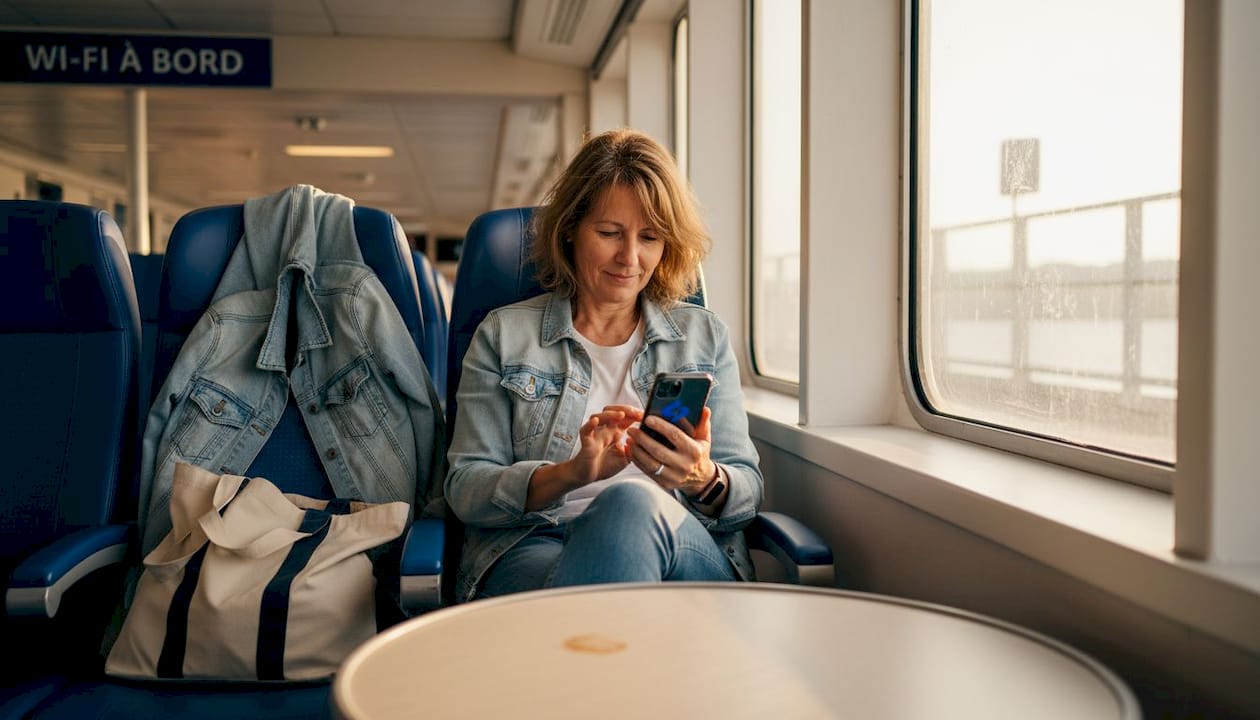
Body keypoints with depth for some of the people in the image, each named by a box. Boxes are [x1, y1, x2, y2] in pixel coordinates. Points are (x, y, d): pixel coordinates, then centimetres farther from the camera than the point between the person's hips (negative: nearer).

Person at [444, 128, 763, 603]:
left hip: (691, 551, 3)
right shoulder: (504, 335, 12)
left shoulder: (704, 336, 17)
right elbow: (464, 488, 4)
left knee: (631, 504, -36)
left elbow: (748, 490, 12)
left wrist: (704, 479, -14)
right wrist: (571, 473, -16)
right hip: (533, 547, -2)